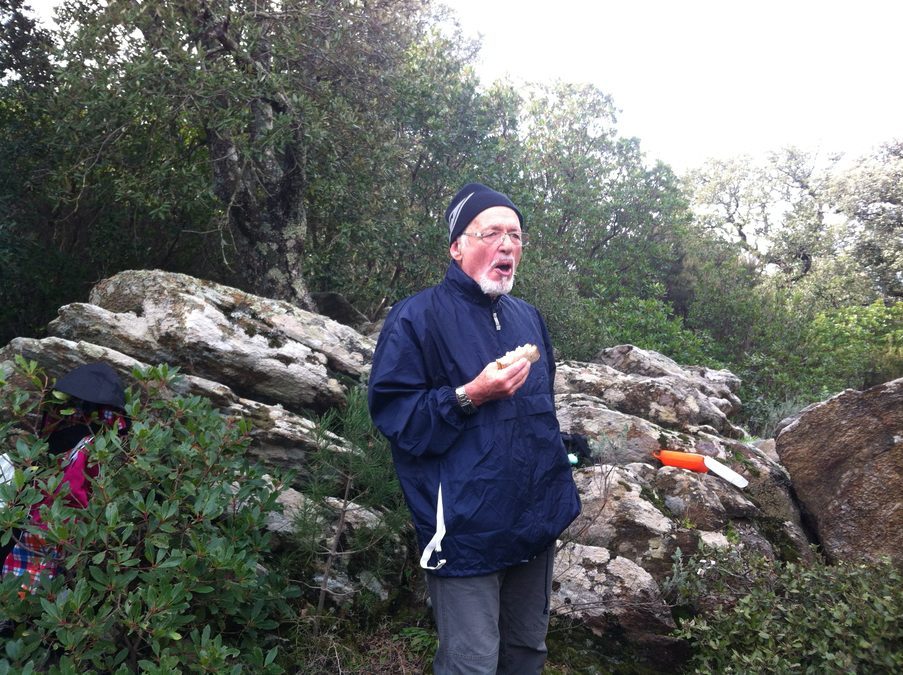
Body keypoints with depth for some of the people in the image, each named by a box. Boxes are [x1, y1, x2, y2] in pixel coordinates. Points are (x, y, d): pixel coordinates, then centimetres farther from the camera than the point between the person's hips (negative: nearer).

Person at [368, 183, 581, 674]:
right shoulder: (417, 317, -10)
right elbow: (389, 412, -14)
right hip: (468, 528, -7)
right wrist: (470, 396, -22)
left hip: (536, 520, 7)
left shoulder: (528, 317, 14)